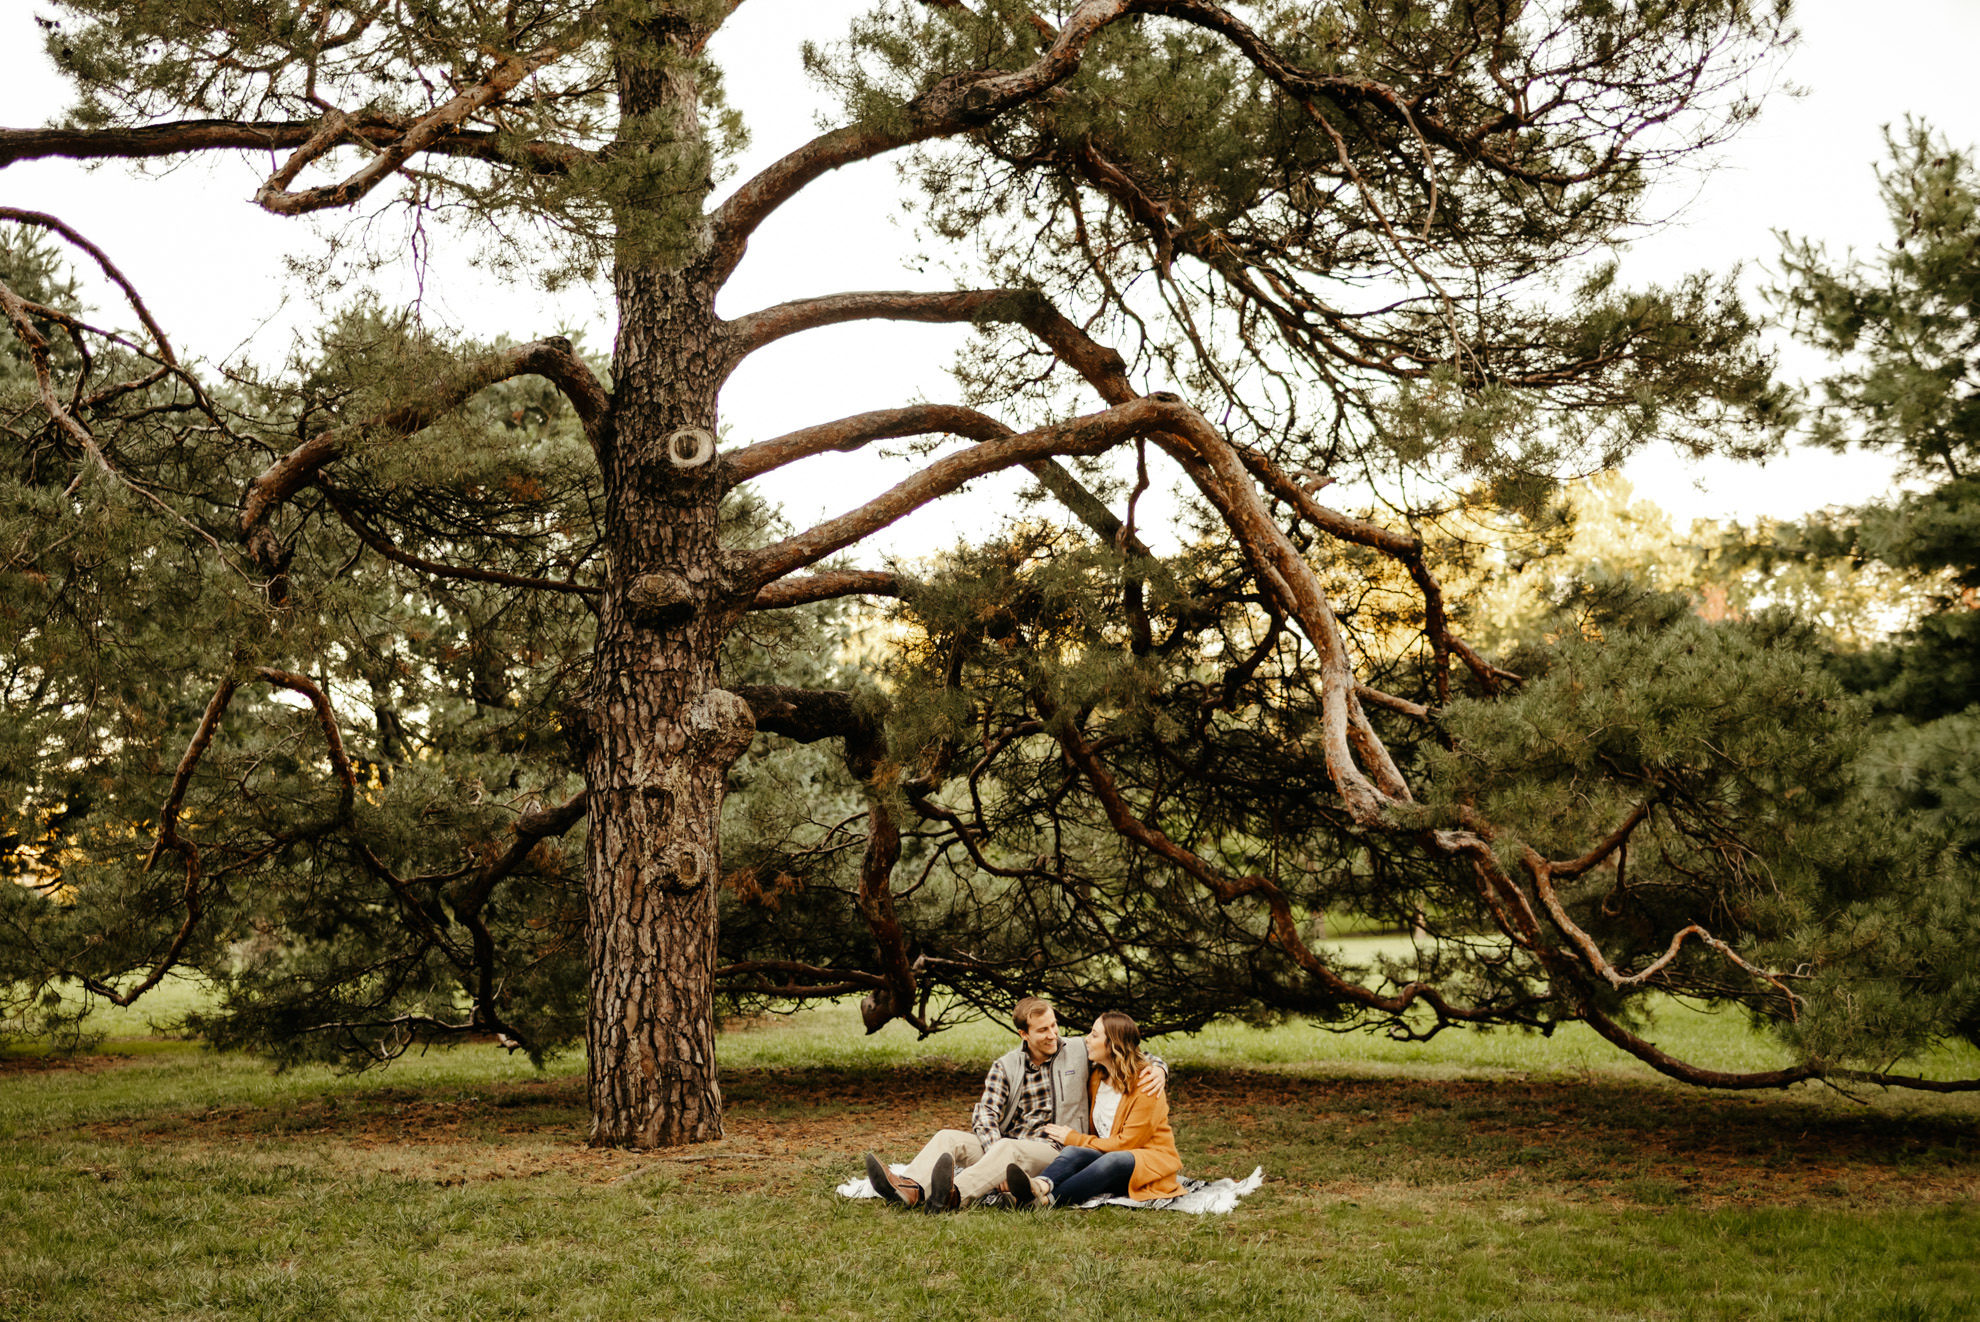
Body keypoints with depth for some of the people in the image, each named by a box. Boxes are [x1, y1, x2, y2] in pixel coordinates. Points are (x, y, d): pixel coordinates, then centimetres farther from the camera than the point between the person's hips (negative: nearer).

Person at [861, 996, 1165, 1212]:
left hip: (1056, 1153, -4)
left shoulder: (1079, 1051, 6)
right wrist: (997, 1162, -24)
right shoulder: (1004, 1067, 9)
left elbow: (1136, 1056, 14)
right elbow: (985, 1115, -4)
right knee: (948, 1138, -18)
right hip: (1004, 1146, 4)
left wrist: (1158, 1069, -11)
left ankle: (952, 1196, -62)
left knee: (1007, 1148, -36)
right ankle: (910, 1189, -47)